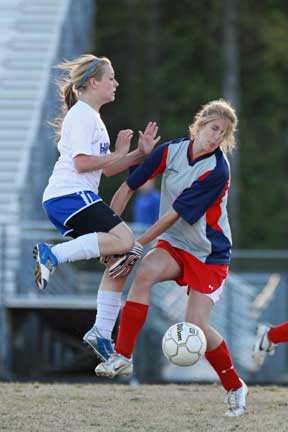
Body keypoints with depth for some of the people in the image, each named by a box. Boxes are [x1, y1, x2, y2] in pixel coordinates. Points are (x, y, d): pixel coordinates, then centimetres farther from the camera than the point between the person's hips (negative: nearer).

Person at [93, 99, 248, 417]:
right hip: (174, 245, 4)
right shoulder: (171, 151, -7)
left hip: (209, 253, -4)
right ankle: (122, 357, -24)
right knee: (145, 272, -29)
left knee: (195, 325, -13)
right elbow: (128, 187, 2)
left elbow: (175, 215, -23)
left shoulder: (217, 170, -22)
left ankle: (235, 387, 12)